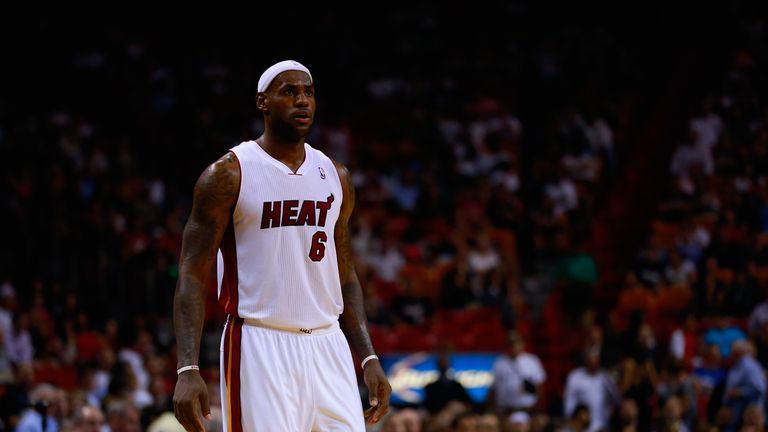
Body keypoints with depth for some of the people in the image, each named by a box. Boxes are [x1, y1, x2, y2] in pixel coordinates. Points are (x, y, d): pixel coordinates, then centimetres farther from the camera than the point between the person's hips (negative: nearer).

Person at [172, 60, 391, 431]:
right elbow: (192, 278, -6)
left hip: (328, 346, 5)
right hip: (259, 347, -5)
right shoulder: (228, 175, -4)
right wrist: (188, 370, -17)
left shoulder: (335, 177, 13)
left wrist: (369, 358, 11)